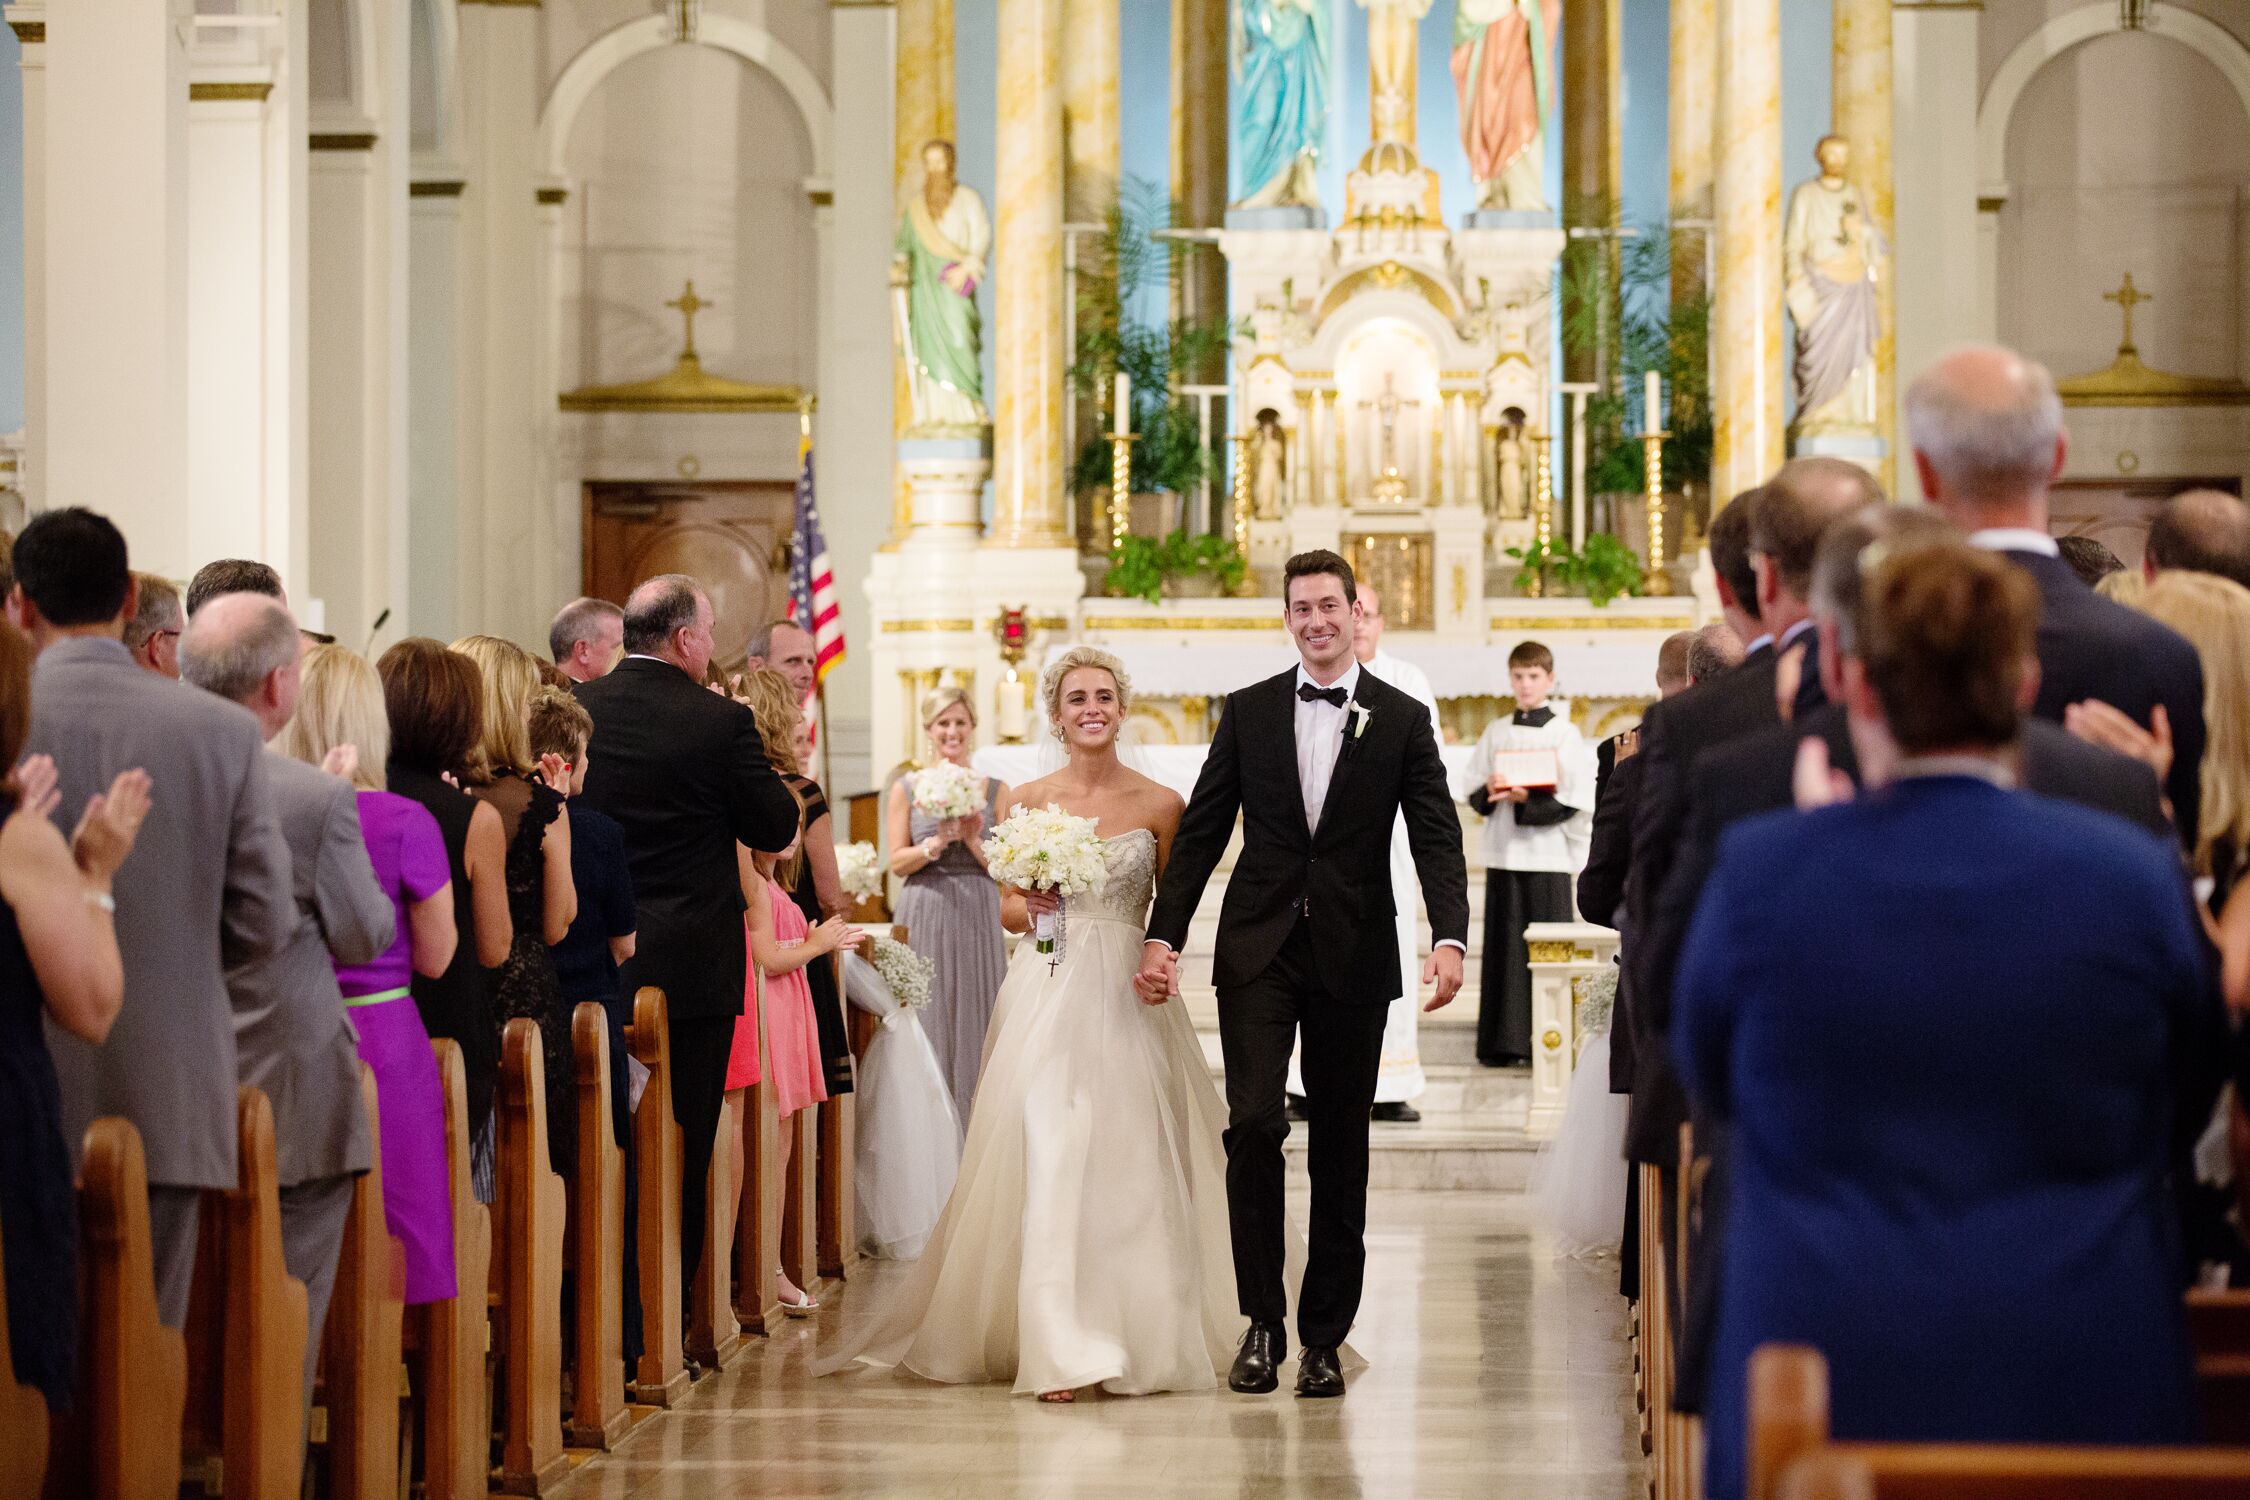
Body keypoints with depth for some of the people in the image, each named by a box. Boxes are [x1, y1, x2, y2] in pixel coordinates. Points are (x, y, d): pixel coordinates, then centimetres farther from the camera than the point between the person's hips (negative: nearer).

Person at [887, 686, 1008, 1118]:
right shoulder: (907, 789, 6)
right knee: (929, 1021, -2)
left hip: (979, 920, 1)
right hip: (926, 919, -1)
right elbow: (897, 861, 0)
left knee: (976, 1025, 0)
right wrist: (937, 842, -15)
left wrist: (974, 841, -12)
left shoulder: (995, 790, 7)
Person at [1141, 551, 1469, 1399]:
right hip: (1259, 951, 0)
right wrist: (1163, 936, -3)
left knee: (1341, 1148, 5)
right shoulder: (1248, 712, 6)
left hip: (1351, 957, 0)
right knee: (1253, 1123, -14)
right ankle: (1263, 1320, -1)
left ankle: (1324, 1338, 13)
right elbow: (1202, 831, 6)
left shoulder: (1402, 720, 3)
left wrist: (1450, 938, -20)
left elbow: (1436, 840, -4)